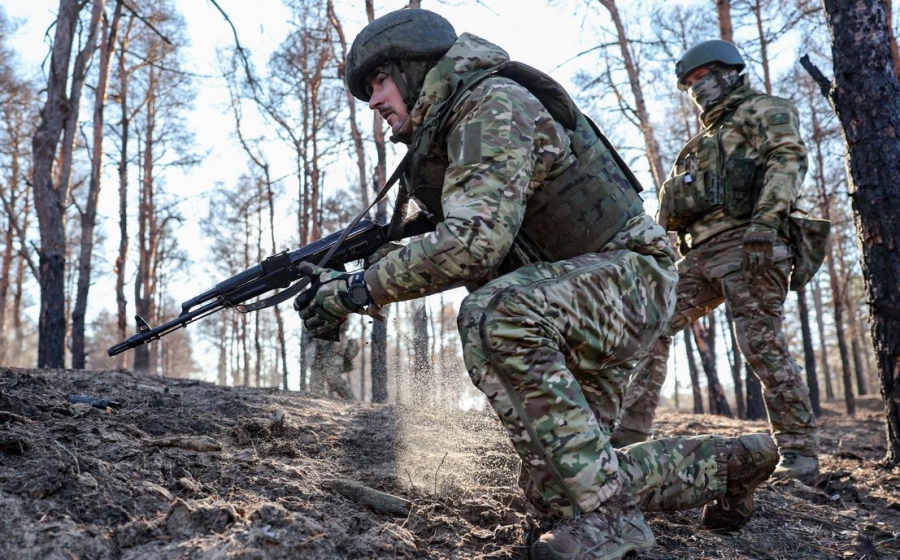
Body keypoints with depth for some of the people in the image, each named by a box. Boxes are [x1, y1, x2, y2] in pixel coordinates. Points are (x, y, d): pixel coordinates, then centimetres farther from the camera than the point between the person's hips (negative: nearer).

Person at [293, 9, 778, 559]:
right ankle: (727, 462, 26)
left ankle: (607, 512, -24)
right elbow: (427, 236, 17)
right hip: (566, 312, 10)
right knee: (556, 490, 8)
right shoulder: (438, 141, 12)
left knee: (495, 316, -38)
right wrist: (347, 279, 2)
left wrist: (360, 289, -25)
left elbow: (473, 242, -31)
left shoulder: (494, 104, -18)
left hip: (629, 274, -9)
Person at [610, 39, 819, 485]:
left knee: (762, 346, -12)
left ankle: (799, 455, -3)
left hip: (744, 245, -8)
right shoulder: (707, 139, 34)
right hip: (700, 255, 8)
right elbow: (678, 205, 27)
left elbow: (788, 158, -8)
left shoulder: (762, 110, 11)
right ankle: (629, 430, -1)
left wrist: (765, 220, -23)